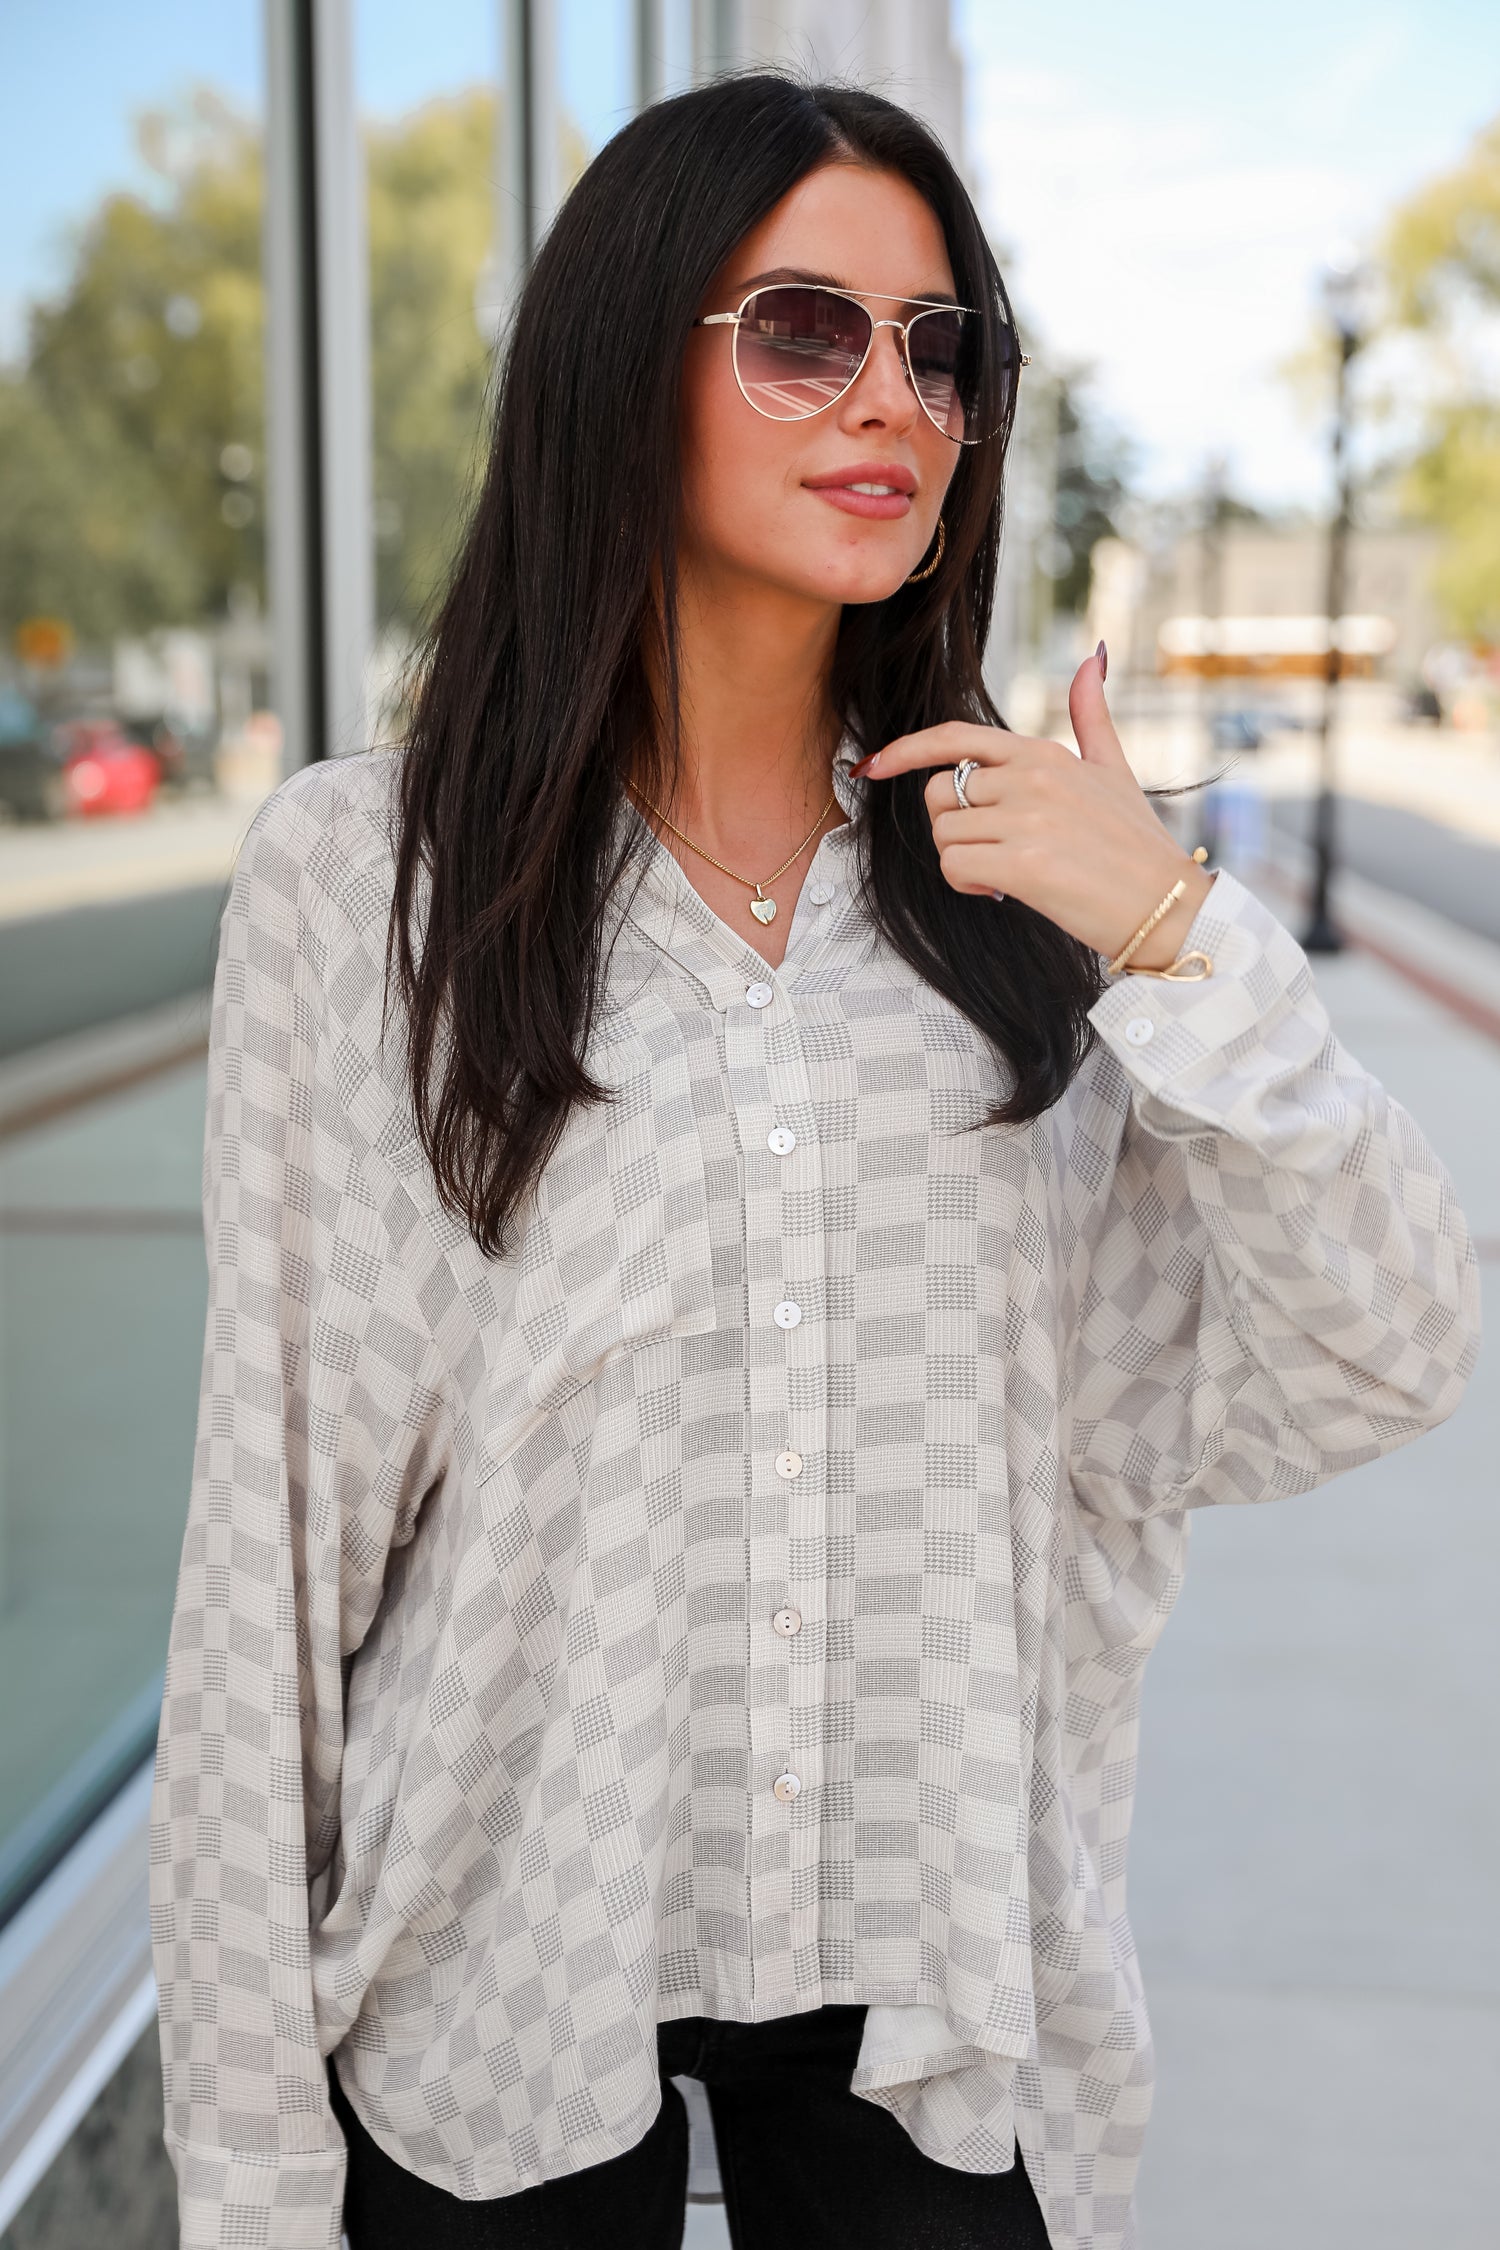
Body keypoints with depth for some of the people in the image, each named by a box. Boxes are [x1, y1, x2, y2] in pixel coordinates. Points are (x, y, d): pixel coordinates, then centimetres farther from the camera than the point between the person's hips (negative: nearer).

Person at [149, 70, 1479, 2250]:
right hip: (500, 1986, -2)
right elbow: (274, 1517, -6)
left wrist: (1175, 937, -18)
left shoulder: (1023, 866, 0)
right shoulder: (358, 871, -9)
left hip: (941, 1991, 3)